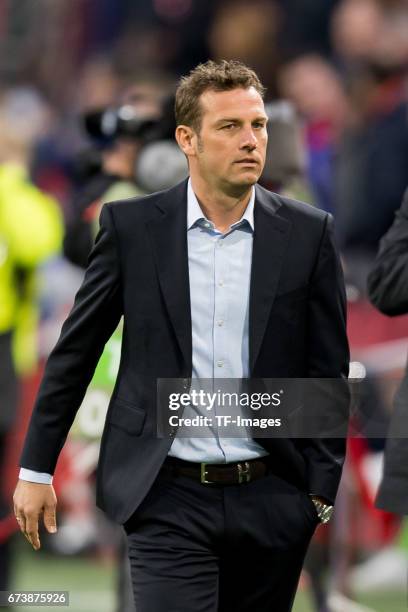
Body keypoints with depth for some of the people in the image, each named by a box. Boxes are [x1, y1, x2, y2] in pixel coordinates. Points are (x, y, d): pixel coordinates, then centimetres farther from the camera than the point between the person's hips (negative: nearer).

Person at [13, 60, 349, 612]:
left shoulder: (307, 233, 2)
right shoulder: (132, 226, 0)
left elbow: (327, 372, 5)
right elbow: (75, 352, 7)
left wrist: (322, 492, 0)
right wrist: (35, 468, 7)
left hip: (270, 500, 2)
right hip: (169, 502, -2)